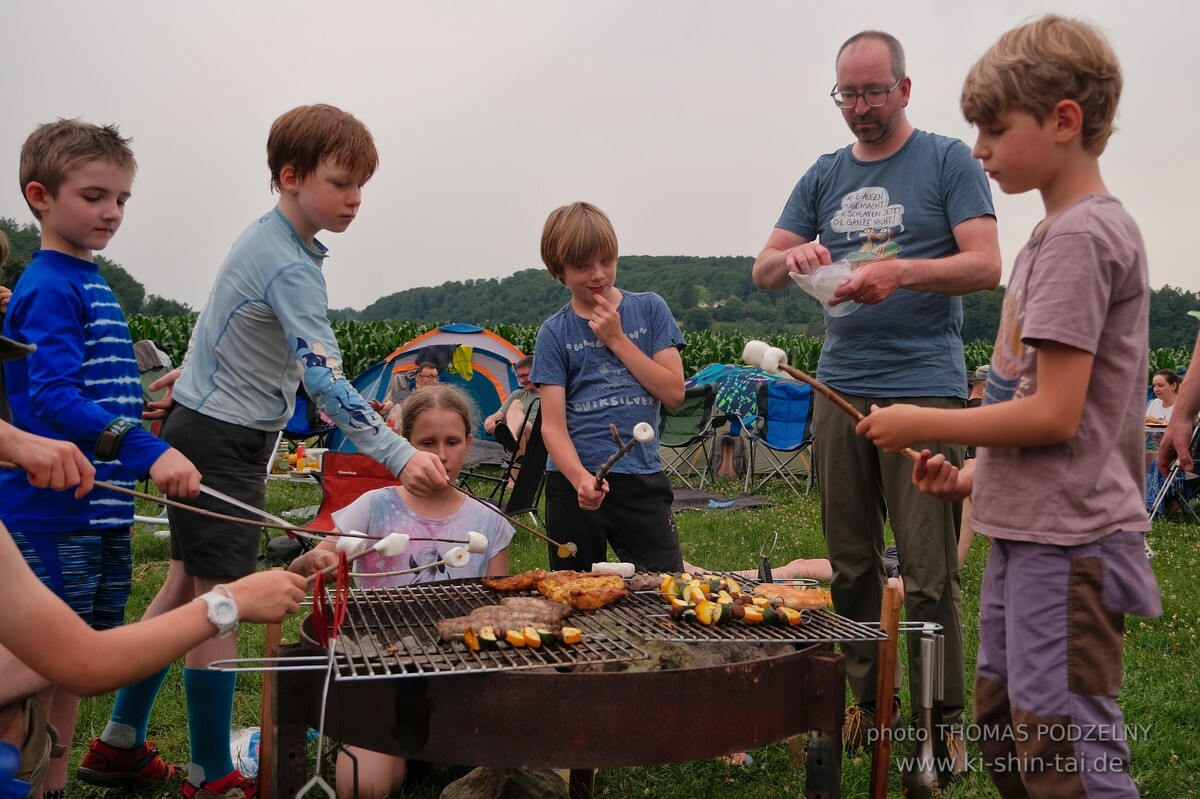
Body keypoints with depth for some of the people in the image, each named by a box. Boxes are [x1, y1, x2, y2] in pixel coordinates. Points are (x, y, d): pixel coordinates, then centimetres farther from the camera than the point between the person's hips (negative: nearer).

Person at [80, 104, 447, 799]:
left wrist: (197, 373, 31)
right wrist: (399, 455, -38)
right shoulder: (290, 267, -23)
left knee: (185, 586, 16)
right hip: (224, 442, -10)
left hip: (201, 427, 10)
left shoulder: (266, 237, 9)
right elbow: (324, 380, -33)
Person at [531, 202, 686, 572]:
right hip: (574, 483, 0)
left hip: (642, 480, 0)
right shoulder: (554, 333, 2)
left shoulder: (649, 309, 6)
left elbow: (674, 392, -2)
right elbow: (552, 424, -7)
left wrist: (617, 339, -7)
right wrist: (581, 479, -25)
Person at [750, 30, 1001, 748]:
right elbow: (763, 271, 14)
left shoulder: (947, 160, 3)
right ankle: (868, 703, 22)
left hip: (924, 387, -4)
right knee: (851, 565, 10)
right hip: (841, 386, 5)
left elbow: (986, 266, -6)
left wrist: (901, 271, -22)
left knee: (928, 573, -3)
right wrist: (794, 257, -10)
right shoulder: (825, 176, 16)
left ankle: (944, 721, 11)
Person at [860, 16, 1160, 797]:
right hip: (1028, 530, 10)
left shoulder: (1081, 234, -15)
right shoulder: (1068, 230, 14)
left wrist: (925, 424, -12)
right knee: (1003, 729, 20)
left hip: (1067, 542, -10)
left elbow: (1053, 414, -21)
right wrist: (979, 477, 13)